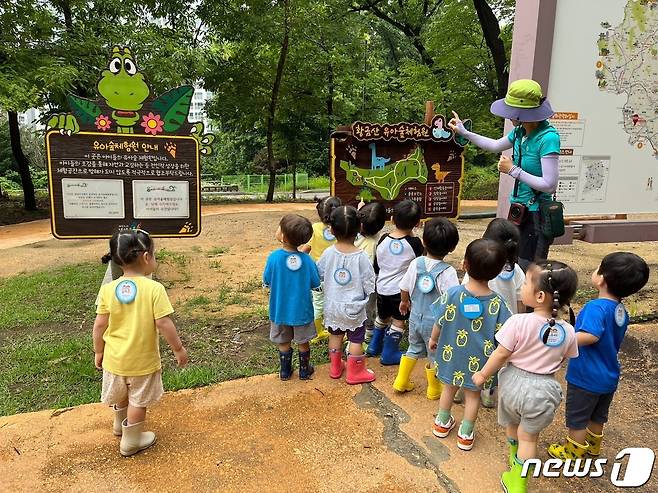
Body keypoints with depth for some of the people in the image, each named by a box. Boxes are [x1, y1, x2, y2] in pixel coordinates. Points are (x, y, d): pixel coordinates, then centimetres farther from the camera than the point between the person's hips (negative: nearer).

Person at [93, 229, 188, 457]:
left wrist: (98, 352, 9)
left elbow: (100, 325, -6)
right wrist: (178, 349, -7)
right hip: (143, 361, -4)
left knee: (121, 395, 29)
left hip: (115, 358, 4)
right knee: (138, 401, 17)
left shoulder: (108, 289, -12)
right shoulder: (154, 289, -22)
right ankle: (131, 441, 32)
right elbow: (164, 324, -21)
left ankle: (120, 424, 54)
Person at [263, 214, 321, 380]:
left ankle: (285, 371, 35)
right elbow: (316, 285, -9)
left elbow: (266, 282, -9)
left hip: (280, 310, 0)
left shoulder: (274, 257, -21)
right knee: (303, 342, 20)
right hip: (302, 311, 0)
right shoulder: (306, 260, -19)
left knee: (284, 343, 20)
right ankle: (305, 370, 35)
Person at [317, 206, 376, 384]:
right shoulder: (361, 257, -21)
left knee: (335, 335, 21)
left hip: (332, 305, 4)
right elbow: (369, 285, -15)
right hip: (354, 307, -3)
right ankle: (355, 373, 25)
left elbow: (318, 274, -2)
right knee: (356, 339, 12)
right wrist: (364, 296, 4)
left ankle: (335, 367, 37)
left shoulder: (328, 253, -14)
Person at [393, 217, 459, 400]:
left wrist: (404, 301, 22)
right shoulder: (447, 272, -23)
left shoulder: (416, 263, -10)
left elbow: (404, 288, 2)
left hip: (416, 318, 4)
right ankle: (434, 390, 35)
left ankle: (401, 382, 35)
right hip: (435, 323, -4)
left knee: (414, 349, 25)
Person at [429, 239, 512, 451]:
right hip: (478, 360, -1)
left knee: (449, 388, 24)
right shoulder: (497, 303, -22)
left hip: (452, 354, 1)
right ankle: (466, 434, 35)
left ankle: (442, 423, 43)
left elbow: (439, 323, -10)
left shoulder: (453, 294, -23)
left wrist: (433, 339, 9)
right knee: (473, 395, 21)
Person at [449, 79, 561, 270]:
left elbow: (549, 185, -24)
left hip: (535, 215, -8)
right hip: (519, 210, 8)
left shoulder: (548, 137, -22)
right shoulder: (520, 131, 1)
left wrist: (513, 170, -18)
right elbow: (496, 145, 23)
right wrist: (464, 132, 23)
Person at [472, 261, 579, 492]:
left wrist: (483, 374, -1)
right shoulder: (568, 332, -12)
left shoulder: (518, 322, -25)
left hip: (514, 381, -1)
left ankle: (514, 460, 53)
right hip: (544, 389, 1)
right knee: (528, 436, 19)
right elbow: (562, 360, 3)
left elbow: (501, 354, -17)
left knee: (511, 424, 28)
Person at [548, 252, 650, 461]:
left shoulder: (596, 307, -28)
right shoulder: (621, 311, -1)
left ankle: (573, 453, 28)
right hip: (609, 377, 8)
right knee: (598, 416, 27)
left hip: (586, 377, -8)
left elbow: (590, 336, -45)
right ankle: (593, 445, 46)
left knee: (577, 419, 12)